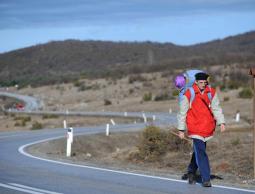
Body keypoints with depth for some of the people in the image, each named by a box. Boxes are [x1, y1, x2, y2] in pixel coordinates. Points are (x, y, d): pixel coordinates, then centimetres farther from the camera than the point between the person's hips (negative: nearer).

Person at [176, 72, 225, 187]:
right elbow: (182, 112, -3)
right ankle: (206, 179, -11)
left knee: (198, 151, 17)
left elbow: (216, 108, 3)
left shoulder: (211, 93, 1)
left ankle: (191, 172, 37)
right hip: (195, 128, -4)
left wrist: (221, 122, -10)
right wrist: (181, 130, -2)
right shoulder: (189, 94, -10)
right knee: (201, 153, -12)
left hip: (208, 128, 4)